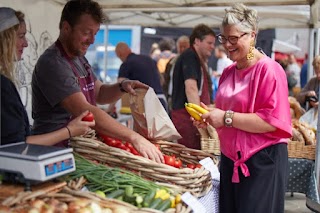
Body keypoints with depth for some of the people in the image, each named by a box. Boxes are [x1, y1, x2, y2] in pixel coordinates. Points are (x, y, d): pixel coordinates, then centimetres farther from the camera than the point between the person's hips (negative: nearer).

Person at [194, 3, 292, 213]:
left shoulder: (269, 69, -14)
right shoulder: (228, 72, 10)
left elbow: (272, 121, -22)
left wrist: (227, 118, -22)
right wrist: (210, 115, 2)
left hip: (262, 162, -8)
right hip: (230, 159, 8)